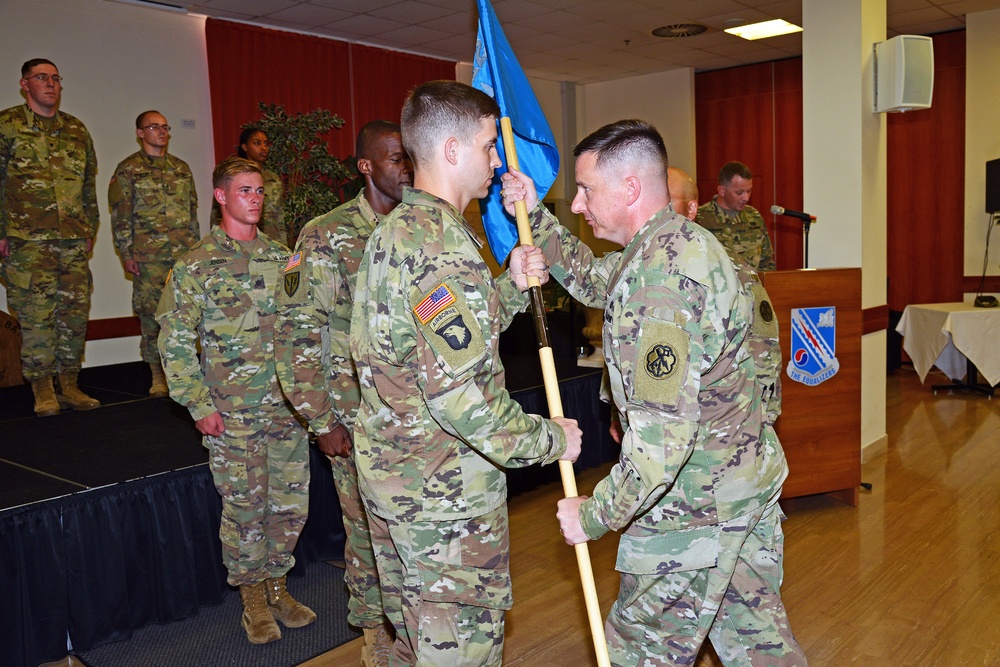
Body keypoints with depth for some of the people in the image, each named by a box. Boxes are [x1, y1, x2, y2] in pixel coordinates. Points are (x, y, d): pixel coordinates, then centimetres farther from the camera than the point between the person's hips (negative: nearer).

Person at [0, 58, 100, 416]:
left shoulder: (76, 130, 16)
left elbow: (89, 184, 20)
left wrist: (90, 231, 14)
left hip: (74, 240, 4)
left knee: (76, 313, 4)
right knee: (36, 316, -2)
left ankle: (69, 386, 16)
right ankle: (42, 391, 9)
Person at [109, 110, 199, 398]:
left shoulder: (181, 168, 16)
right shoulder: (128, 169, 3)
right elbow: (120, 215, 0)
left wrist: (196, 246, 14)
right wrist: (126, 253, -6)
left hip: (185, 254, 3)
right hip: (148, 255, -3)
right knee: (151, 312, -1)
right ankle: (157, 374, 8)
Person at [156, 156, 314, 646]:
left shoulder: (282, 257, 9)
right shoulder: (196, 266, -4)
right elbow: (175, 344, -5)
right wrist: (200, 406, -9)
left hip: (288, 405, 4)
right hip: (233, 412, -4)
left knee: (291, 503, 10)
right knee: (244, 506, 5)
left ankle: (277, 586, 29)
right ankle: (253, 598, 24)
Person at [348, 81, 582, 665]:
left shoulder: (392, 230, 9)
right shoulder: (444, 246, -23)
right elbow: (463, 396, -30)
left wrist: (513, 286, 3)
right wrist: (551, 440, -16)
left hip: (390, 473, 10)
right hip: (446, 490, -10)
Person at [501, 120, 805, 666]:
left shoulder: (657, 277, -27)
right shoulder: (686, 241, 5)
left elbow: (663, 435, -31)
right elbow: (592, 277, 20)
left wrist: (594, 515, -19)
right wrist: (534, 216, 10)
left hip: (695, 499, -9)